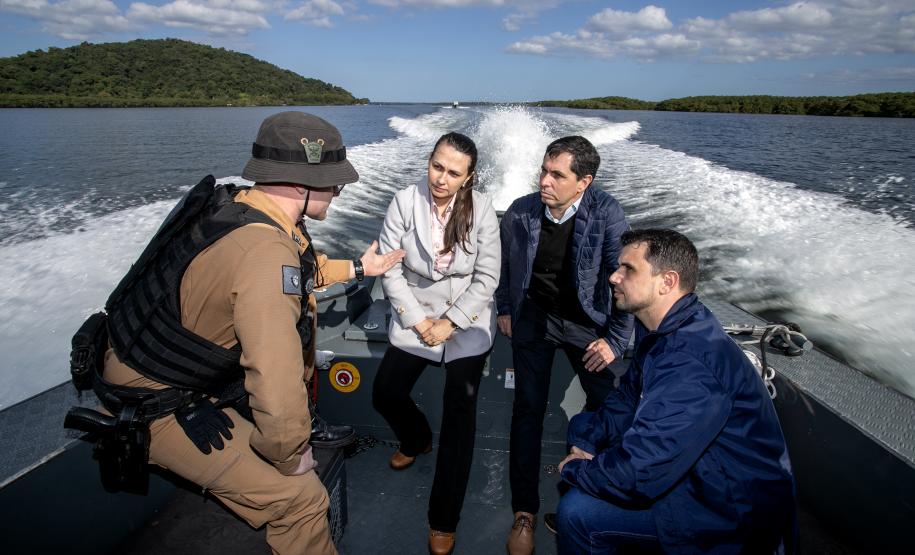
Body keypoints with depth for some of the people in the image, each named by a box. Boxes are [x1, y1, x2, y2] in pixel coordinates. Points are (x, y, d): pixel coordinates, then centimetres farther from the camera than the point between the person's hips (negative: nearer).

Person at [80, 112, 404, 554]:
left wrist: (356, 268, 21)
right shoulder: (264, 254, -35)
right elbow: (278, 395, -36)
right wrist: (291, 458, -17)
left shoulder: (233, 201, -7)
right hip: (157, 408, -9)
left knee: (300, 304, 17)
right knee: (301, 499, -7)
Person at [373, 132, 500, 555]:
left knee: (459, 415, -4)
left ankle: (444, 520, 10)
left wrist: (450, 323, -14)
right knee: (385, 394, 6)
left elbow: (487, 277, -10)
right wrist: (417, 320, -12)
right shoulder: (404, 202, -10)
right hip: (415, 320, 2)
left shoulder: (481, 209, -12)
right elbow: (390, 269, -8)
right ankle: (417, 440, 42)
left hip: (467, 325, -2)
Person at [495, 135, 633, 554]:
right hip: (534, 317, 1)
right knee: (528, 409, 0)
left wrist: (615, 338, -13)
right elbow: (504, 264, 5)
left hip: (585, 319, 0)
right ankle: (525, 513, 12)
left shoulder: (606, 213, -19)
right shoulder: (520, 212, -13)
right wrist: (504, 310, 10)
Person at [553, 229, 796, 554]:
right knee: (581, 425, 11)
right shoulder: (661, 329, -1)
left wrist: (573, 468, -15)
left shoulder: (689, 363, -34)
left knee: (576, 512, -22)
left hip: (732, 509, -9)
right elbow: (628, 399, 11)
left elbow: (635, 475, -34)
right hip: (696, 463, 10)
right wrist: (587, 441, -4)